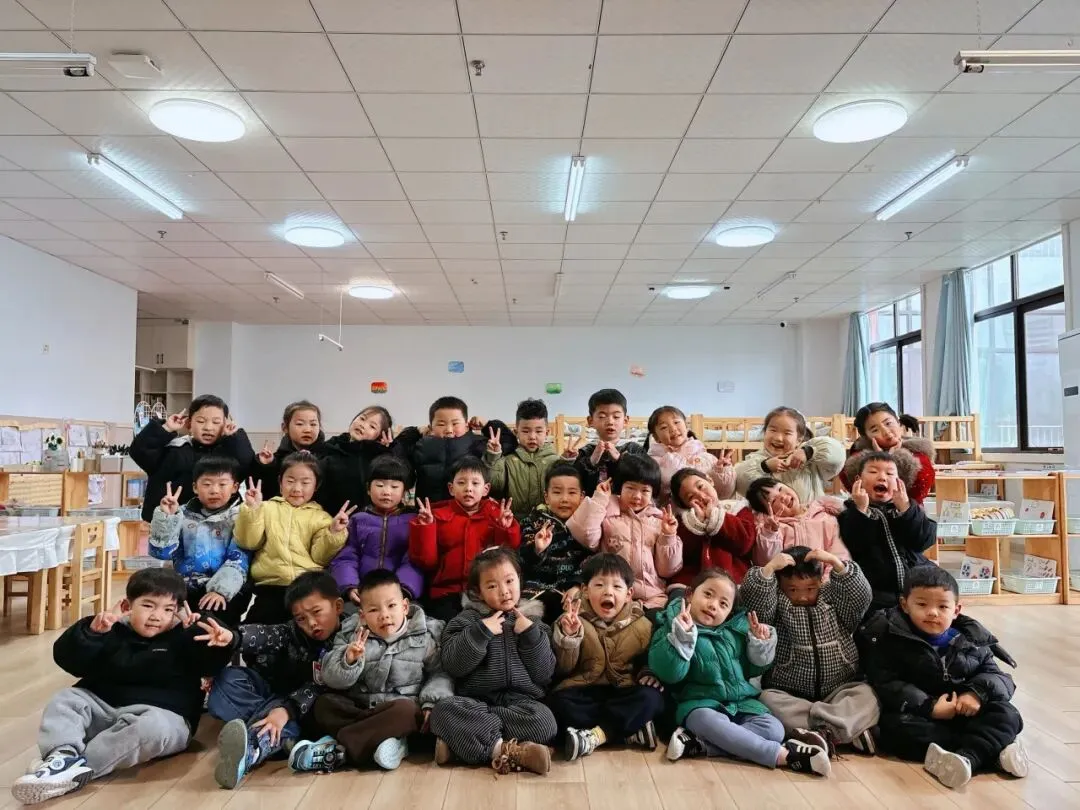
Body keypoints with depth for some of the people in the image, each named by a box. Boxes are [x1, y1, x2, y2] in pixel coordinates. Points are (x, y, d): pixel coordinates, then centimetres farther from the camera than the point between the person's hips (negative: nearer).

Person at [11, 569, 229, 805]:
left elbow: (211, 664, -9)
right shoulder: (114, 632, 12)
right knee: (64, 700, -11)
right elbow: (67, 659, 2)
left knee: (154, 725, -37)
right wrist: (91, 632, -15)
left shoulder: (184, 638, 4)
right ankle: (64, 755, -38)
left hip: (163, 714, -4)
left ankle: (74, 767, -41)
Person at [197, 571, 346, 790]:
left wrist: (286, 710, -40)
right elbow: (266, 635, -23)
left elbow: (318, 688, -23)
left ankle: (246, 752, -68)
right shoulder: (294, 631, -3)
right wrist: (232, 638, -44)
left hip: (300, 710, -6)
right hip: (271, 694, 6)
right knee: (229, 679, -19)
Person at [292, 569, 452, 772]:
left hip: (403, 705, -3)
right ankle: (384, 740, -30)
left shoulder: (426, 635, -3)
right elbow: (332, 679, -5)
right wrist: (349, 661, -26)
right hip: (359, 708, 3)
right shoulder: (351, 634, 1)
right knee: (323, 704, -19)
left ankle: (340, 751, -28)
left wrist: (431, 702, -16)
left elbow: (440, 673, 1)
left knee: (406, 710, -35)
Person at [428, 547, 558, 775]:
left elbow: (544, 674, 5)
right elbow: (452, 666, -5)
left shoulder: (532, 621, 13)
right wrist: (481, 632, -13)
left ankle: (463, 740, -26)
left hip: (520, 701, 1)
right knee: (444, 709, -31)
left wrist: (531, 634, -5)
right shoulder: (467, 620, 9)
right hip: (477, 701, -1)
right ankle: (505, 749, -31)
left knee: (543, 721, -32)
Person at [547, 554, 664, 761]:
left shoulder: (642, 626, 2)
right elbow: (563, 669, -6)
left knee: (651, 698, -28)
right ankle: (630, 730, -27)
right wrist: (568, 636, -22)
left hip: (624, 692, 1)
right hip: (586, 691, -1)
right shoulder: (575, 621, -2)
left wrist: (648, 674, -8)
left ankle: (594, 736, -30)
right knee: (558, 702, -29)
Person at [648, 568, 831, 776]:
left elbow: (752, 668, 18)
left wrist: (761, 643, 0)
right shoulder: (674, 626, -4)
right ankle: (784, 755, -32)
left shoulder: (736, 627, 10)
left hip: (741, 702, 5)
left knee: (773, 729, -19)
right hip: (699, 703, -5)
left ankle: (698, 744, -30)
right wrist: (680, 636, -28)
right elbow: (668, 674, -17)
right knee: (711, 722, -37)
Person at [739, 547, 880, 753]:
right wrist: (769, 567, -27)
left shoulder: (835, 599, 7)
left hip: (838, 691, 1)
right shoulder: (777, 604, 1)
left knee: (865, 696, -25)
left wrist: (837, 564, -21)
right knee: (768, 700, -31)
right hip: (790, 694, -1)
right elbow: (752, 600, -18)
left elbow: (862, 597, -11)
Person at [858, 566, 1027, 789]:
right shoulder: (890, 639, -4)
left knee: (1006, 714, -18)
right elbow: (886, 684, -12)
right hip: (920, 716, -3)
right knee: (893, 726, -32)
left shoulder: (972, 640, 8)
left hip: (966, 714, 3)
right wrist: (929, 707, -23)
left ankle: (967, 757, -42)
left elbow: (998, 677, 5)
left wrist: (978, 693, -17)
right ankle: (995, 749, -33)